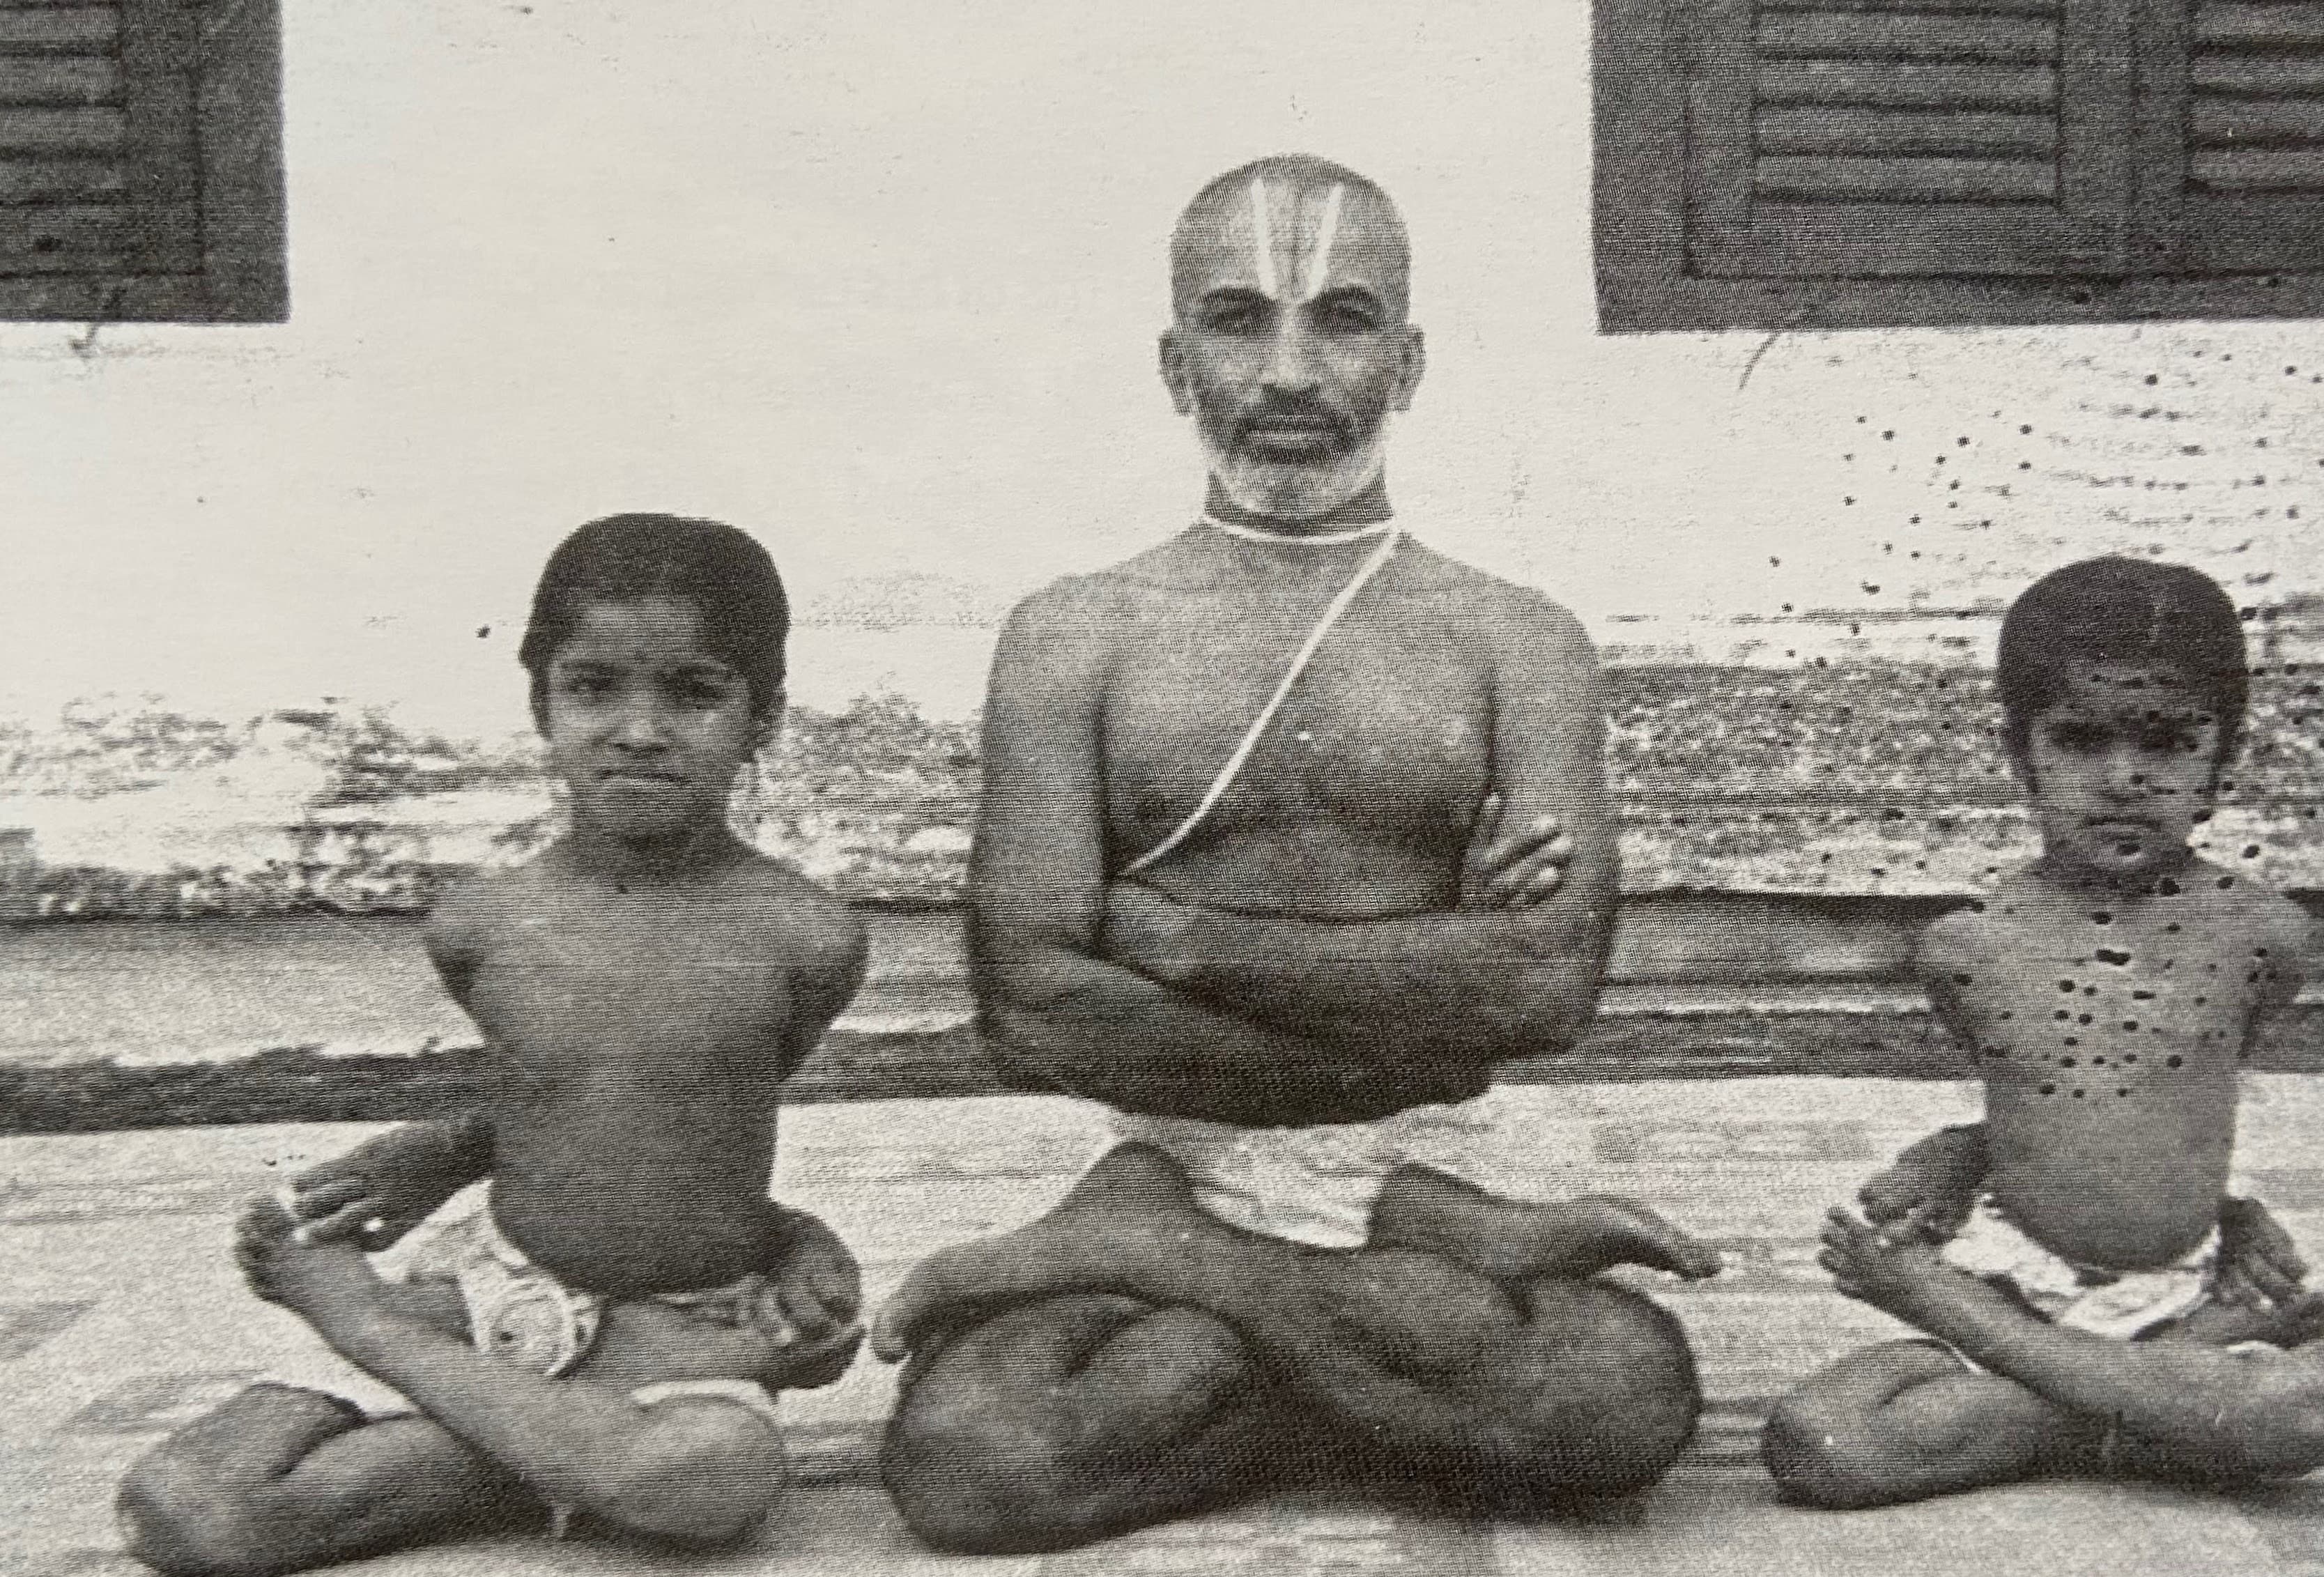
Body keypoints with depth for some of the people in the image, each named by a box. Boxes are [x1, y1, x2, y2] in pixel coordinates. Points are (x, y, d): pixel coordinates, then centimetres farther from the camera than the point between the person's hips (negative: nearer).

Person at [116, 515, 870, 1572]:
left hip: (686, 1323, 0)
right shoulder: (478, 930, -8)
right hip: (495, 1280, 0)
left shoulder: (805, 939, -14)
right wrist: (429, 1157, 3)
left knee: (720, 1479, -37)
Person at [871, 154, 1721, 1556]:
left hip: (1437, 1155, 2)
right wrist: (1411, 1012, -10)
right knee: (964, 1458, -30)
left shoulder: (1516, 644, 5)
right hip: (1181, 1160, -1)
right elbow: (1034, 1014, -8)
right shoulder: (1075, 640, 3)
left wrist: (1178, 935, -11)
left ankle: (1121, 1269, -11)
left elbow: (1549, 984, -11)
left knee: (1635, 1395, -30)